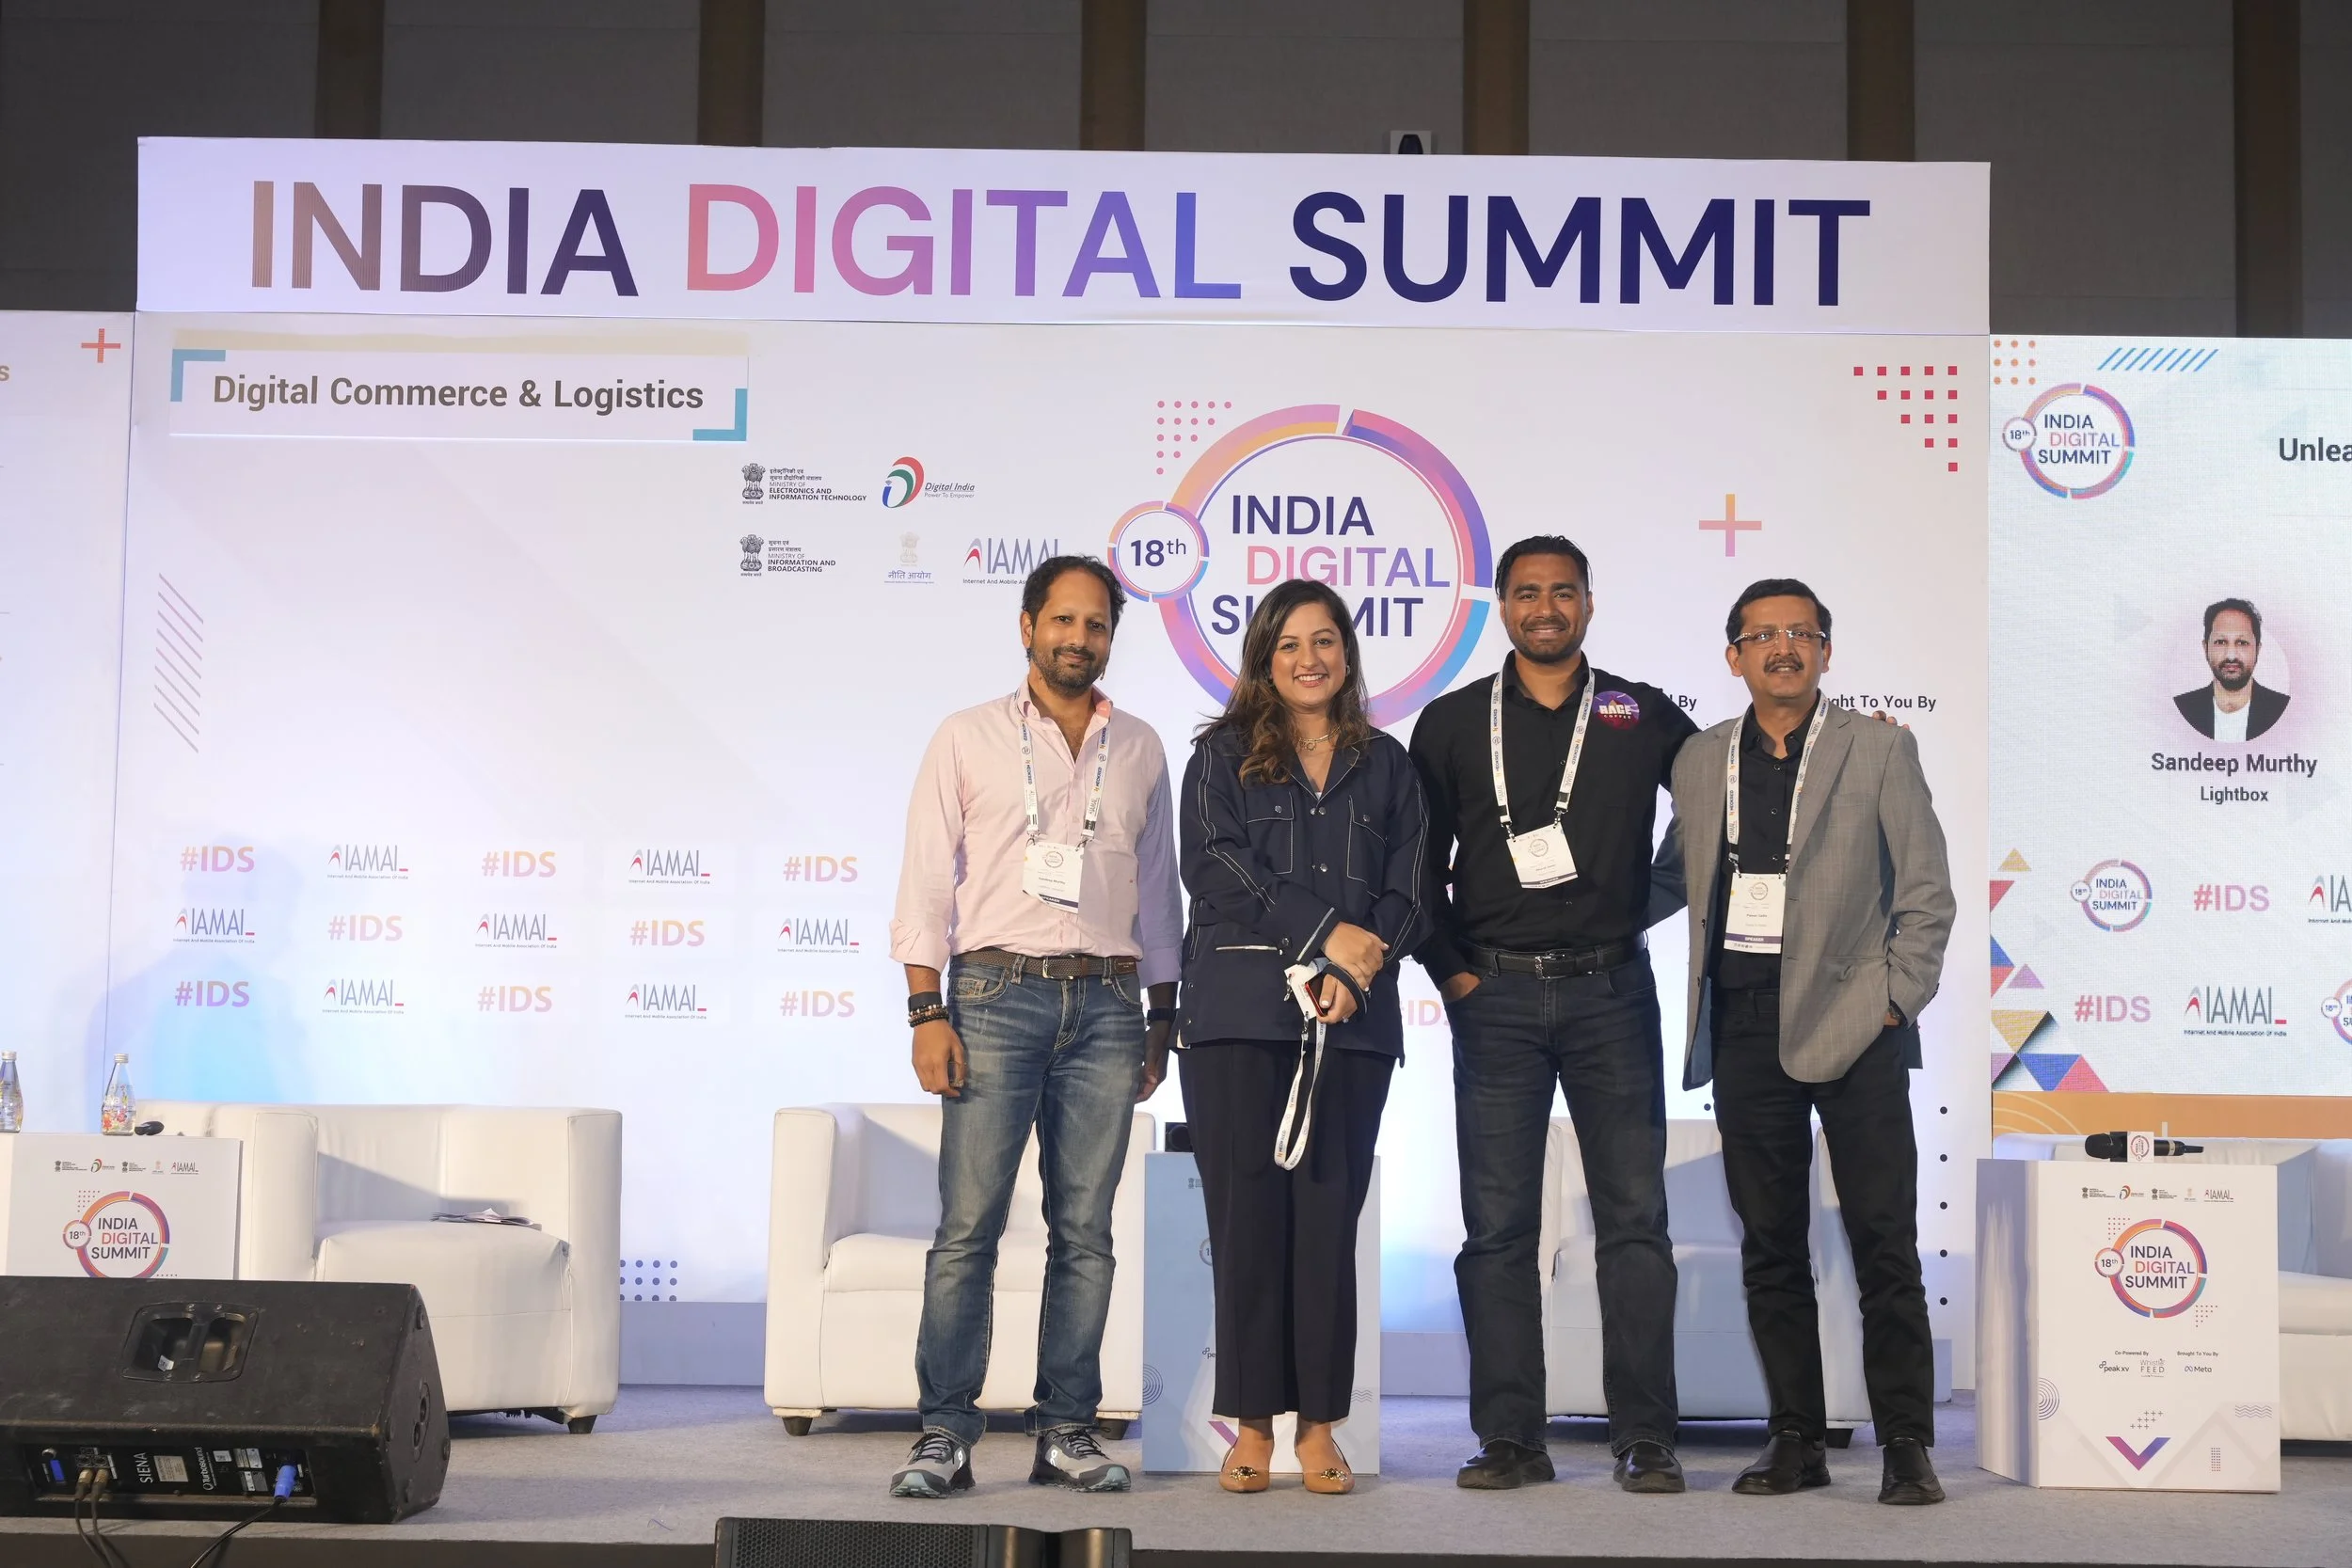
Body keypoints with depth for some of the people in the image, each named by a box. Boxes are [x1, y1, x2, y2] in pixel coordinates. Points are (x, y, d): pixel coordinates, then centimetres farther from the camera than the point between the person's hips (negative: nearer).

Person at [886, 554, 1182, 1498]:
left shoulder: (1139, 750, 15)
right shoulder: (968, 740, 7)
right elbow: (927, 884, 3)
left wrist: (1162, 1015, 13)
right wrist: (928, 1011, -6)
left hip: (1107, 1004, 3)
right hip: (996, 995, -3)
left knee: (1085, 1229, 3)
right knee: (967, 1225, -7)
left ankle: (1066, 1430, 9)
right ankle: (945, 1435, -3)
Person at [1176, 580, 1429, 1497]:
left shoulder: (1384, 766, 16)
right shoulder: (1222, 756, 10)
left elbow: (1408, 892, 9)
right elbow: (1218, 870, -3)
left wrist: (1358, 968, -8)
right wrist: (1328, 932, -10)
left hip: (1352, 1019, 1)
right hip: (1239, 1011, -1)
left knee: (1328, 1215, -1)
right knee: (1247, 1214, -3)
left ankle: (1319, 1424, 5)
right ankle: (1253, 1423, 3)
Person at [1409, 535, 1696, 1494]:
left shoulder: (1644, 716, 8)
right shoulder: (1451, 724, 8)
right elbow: (1418, 866, 9)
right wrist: (1449, 969, 2)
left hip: (1611, 990, 0)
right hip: (1495, 993, 0)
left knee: (1634, 1216, -1)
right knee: (1497, 1224, 0)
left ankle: (1644, 1439, 4)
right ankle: (1510, 1438, 6)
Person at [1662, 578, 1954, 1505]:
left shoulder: (1880, 749, 3)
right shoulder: (1699, 762, 13)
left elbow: (1926, 891, 2)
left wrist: (1897, 999, -5)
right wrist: (1701, 996, 5)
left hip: (1852, 1019, -3)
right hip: (1744, 1020, 3)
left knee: (1884, 1239, -4)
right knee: (1769, 1242, 6)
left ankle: (1906, 1444, 3)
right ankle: (1797, 1438, 13)